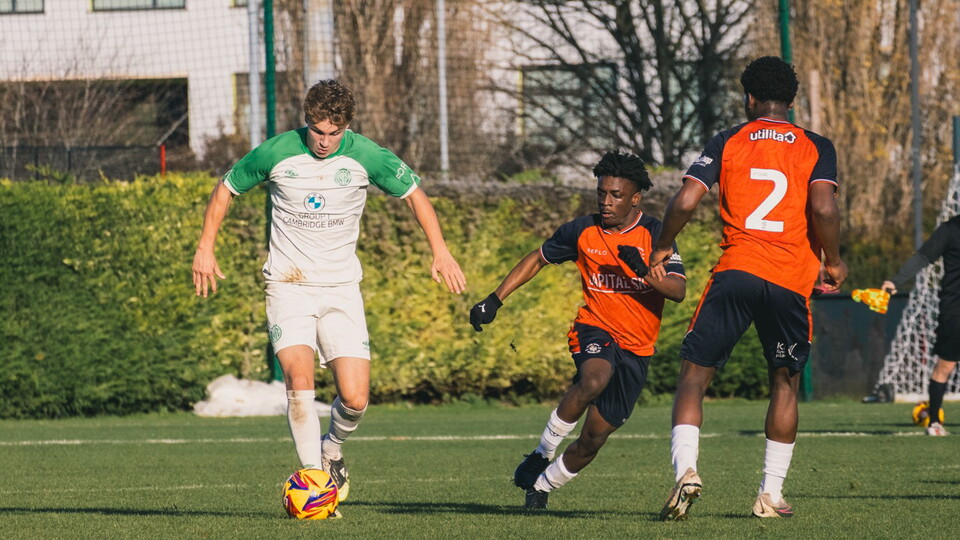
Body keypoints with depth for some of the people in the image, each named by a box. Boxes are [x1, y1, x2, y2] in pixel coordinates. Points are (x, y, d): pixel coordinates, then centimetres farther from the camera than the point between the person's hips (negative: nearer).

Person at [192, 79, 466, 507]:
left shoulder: (365, 157, -6)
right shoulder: (276, 154, -8)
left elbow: (413, 193, 9)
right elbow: (226, 189, 9)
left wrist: (440, 252, 3)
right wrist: (205, 249, 6)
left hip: (341, 288, 1)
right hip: (288, 285, -1)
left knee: (355, 398, -9)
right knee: (299, 378, -24)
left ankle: (331, 451, 24)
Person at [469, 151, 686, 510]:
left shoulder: (654, 234, -5)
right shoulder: (583, 231, 1)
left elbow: (678, 291, -13)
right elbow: (537, 259, 16)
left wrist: (644, 270, -31)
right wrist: (494, 300, 10)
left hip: (636, 348, 1)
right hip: (594, 329, -1)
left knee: (594, 438, 0)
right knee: (595, 380, -37)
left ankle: (541, 485, 25)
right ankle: (543, 453, -21)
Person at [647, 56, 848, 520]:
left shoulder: (727, 142, 6)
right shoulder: (816, 148, 6)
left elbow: (685, 202, -3)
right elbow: (823, 209, -9)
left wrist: (662, 248, 14)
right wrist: (833, 262, 6)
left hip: (735, 272, -1)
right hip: (792, 281, 1)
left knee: (694, 373, 4)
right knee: (785, 382, 16)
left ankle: (685, 469, -18)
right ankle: (771, 494, 12)